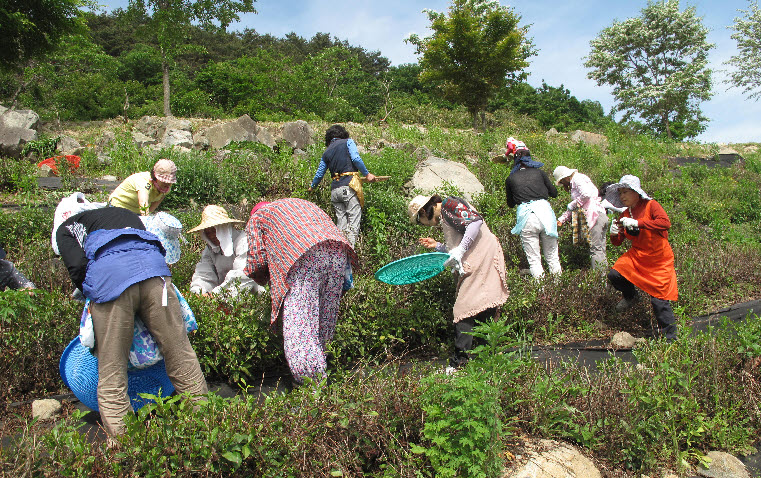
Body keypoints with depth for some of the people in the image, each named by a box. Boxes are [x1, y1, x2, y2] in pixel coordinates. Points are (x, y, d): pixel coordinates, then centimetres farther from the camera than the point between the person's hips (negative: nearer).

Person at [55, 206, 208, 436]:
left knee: (111, 373, 8)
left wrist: (91, 297, 20)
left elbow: (77, 266, 6)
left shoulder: (67, 227, 28)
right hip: (153, 267, 3)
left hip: (108, 276, -3)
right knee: (181, 357, 9)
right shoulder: (128, 214, 40)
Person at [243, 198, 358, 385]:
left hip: (304, 257, -6)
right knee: (325, 320, 12)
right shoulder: (301, 204, 42)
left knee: (298, 324, -7)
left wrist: (265, 282, 32)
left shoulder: (257, 218, 25)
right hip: (338, 251, 6)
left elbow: (257, 259, 14)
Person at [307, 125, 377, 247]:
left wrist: (312, 187, 40)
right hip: (349, 185, -5)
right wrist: (367, 174, -4)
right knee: (353, 221, -6)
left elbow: (319, 174, 24)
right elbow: (356, 159, -10)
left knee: (341, 222, 10)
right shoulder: (348, 142, 7)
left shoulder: (327, 152, 19)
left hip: (335, 189, 5)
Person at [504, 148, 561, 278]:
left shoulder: (510, 179, 13)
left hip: (525, 215, -1)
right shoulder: (539, 173, 14)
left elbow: (510, 204, 22)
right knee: (552, 256, 13)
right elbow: (554, 193, 21)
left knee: (533, 259, 4)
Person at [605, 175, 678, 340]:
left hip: (659, 260, -5)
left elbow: (665, 223, -28)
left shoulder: (650, 205, -10)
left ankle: (670, 336, 11)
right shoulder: (625, 215, 6)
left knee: (659, 299, -6)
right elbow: (617, 242, 8)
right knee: (614, 275, -19)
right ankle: (631, 296, 14)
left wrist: (637, 223, -33)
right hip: (636, 255, 5)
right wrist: (614, 234, -16)